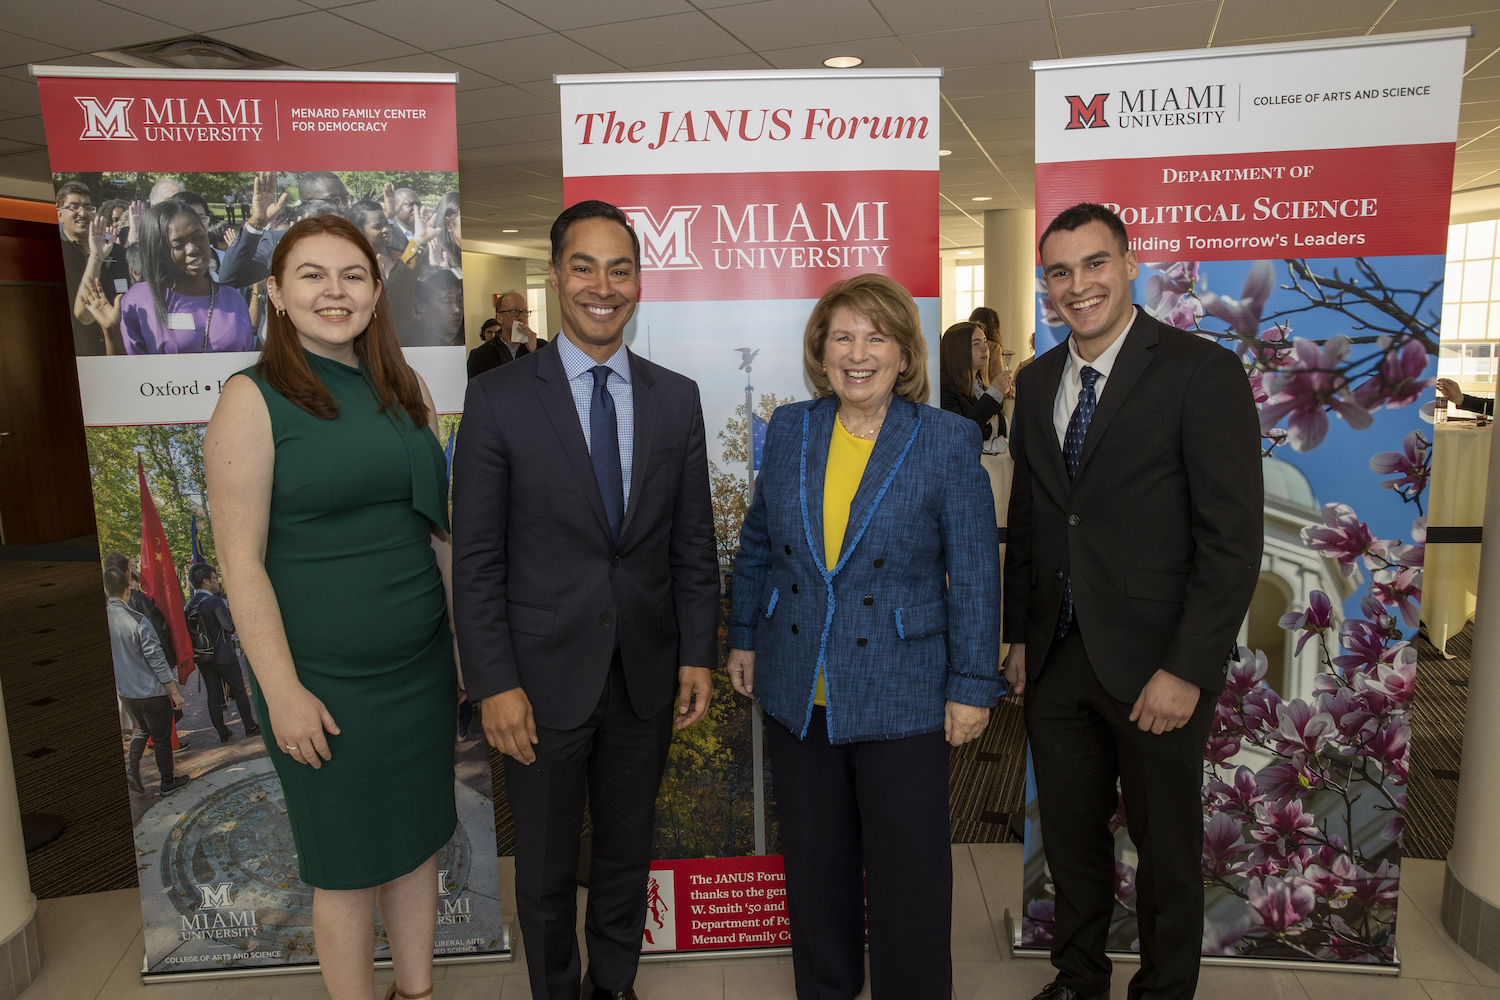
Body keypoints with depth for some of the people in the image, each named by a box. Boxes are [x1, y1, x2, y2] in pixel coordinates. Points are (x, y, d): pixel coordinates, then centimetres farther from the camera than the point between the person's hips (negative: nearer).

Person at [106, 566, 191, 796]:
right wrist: (175, 692, -11)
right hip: (151, 691, -5)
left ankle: (132, 769, 13)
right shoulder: (138, 622, -23)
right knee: (161, 738, 10)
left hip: (124, 691, 6)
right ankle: (167, 782, 21)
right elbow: (157, 660, -19)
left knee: (140, 729, 28)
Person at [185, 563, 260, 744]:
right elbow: (231, 627, -19)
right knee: (239, 692, 6)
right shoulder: (215, 601, -17)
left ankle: (222, 733, 13)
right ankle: (250, 728, 12)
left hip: (202, 658, 6)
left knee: (213, 695, 9)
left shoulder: (190, 604, 4)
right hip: (223, 656, -6)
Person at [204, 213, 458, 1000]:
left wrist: (466, 639, 10)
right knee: (348, 864, 11)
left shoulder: (406, 392, 5)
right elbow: (241, 561, -11)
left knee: (418, 841, 18)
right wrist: (282, 691, -14)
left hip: (422, 663, 5)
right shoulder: (253, 400, -9)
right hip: (326, 679, -5)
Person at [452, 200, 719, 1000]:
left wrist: (697, 655, 1)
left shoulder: (677, 399, 2)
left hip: (646, 678, 3)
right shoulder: (497, 399, -7)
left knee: (628, 854, 21)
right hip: (543, 679, -2)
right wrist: (494, 684, -11)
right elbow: (476, 560, -8)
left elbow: (693, 545, 5)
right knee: (545, 869, 17)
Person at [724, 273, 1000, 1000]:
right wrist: (743, 637, 11)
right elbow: (757, 545, 11)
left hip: (901, 695, -3)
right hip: (798, 693, 4)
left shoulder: (948, 439, -8)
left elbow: (975, 574, -7)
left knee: (907, 872, 11)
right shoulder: (789, 429, 2)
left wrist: (971, 686, -7)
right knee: (813, 861, 19)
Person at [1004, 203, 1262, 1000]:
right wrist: (1020, 634, 9)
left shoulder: (1203, 372, -11)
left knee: (1166, 847, 15)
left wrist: (1188, 670, -17)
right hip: (1056, 659, 5)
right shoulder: (1036, 383, 7)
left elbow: (1233, 538, -14)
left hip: (1155, 665, -5)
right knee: (1070, 838, 19)